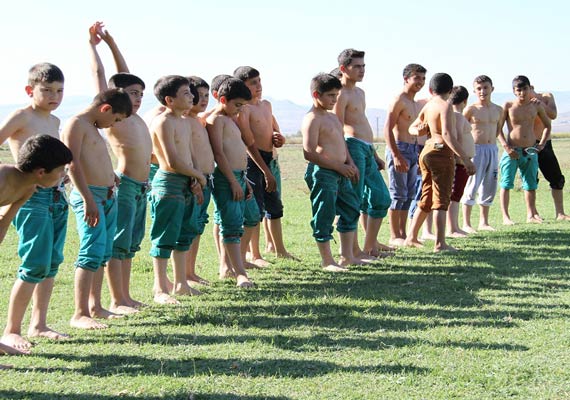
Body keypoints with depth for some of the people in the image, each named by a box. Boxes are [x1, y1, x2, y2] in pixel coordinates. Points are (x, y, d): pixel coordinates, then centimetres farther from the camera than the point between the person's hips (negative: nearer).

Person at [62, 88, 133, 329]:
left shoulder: (93, 127, 18)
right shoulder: (76, 124, -11)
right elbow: (73, 164, -19)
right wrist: (88, 200, -24)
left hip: (108, 197, 10)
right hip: (89, 196, -10)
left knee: (103, 254, 12)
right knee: (92, 253, -15)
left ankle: (95, 306, 21)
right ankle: (79, 314, -16)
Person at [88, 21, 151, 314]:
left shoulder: (135, 117, 14)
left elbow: (124, 73, 21)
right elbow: (99, 74, -3)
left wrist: (110, 41, 23)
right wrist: (93, 45, 8)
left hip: (141, 187, 8)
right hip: (124, 185, -8)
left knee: (131, 245, 12)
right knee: (118, 245, -4)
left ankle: (125, 296, 18)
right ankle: (116, 301, -1)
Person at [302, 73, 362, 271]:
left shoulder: (332, 117, 16)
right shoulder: (312, 119, -13)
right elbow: (310, 153, -20)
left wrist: (350, 164, 8)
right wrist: (339, 166, -18)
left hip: (340, 173, 10)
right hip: (322, 173, -10)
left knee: (351, 210, 16)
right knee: (324, 217, -3)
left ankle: (347, 256, 25)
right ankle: (327, 261, 6)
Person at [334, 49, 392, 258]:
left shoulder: (359, 92, 21)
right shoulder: (341, 94, -9)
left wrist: (375, 155, 27)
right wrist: (348, 160, -22)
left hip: (367, 149, 10)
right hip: (353, 146, -10)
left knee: (381, 199, 12)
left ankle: (371, 245, 20)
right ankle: (354, 250, 0)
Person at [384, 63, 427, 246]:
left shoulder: (416, 104, 18)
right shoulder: (399, 100, -11)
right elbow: (388, 129, -18)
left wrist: (418, 156, 19)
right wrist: (396, 156, -24)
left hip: (412, 150, 9)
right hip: (399, 149, -9)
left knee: (409, 194, 10)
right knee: (398, 194, -6)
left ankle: (403, 233, 17)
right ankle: (394, 236, -1)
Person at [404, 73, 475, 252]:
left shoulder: (427, 106, 14)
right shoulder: (445, 106, -11)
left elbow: (412, 128, 27)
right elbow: (447, 135, -23)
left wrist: (420, 130, 4)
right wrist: (465, 159, -25)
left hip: (427, 151, 9)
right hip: (441, 152, -8)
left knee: (427, 199, 17)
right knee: (441, 199, -6)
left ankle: (411, 237, 22)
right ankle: (440, 243, -7)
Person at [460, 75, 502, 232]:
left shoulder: (498, 110, 9)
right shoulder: (471, 109, -6)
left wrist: (491, 141, 14)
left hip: (492, 149, 6)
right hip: (476, 149, -6)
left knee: (490, 186, 8)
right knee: (472, 186, -7)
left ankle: (484, 222, 18)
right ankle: (466, 223, -4)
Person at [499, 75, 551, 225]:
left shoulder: (536, 106, 4)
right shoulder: (508, 106, -5)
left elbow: (547, 125, 17)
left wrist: (542, 144, 4)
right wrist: (506, 147, -14)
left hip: (530, 151, 3)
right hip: (512, 151, -3)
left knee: (531, 185, 9)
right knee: (506, 184, -2)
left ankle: (531, 215, 20)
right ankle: (505, 216, 3)